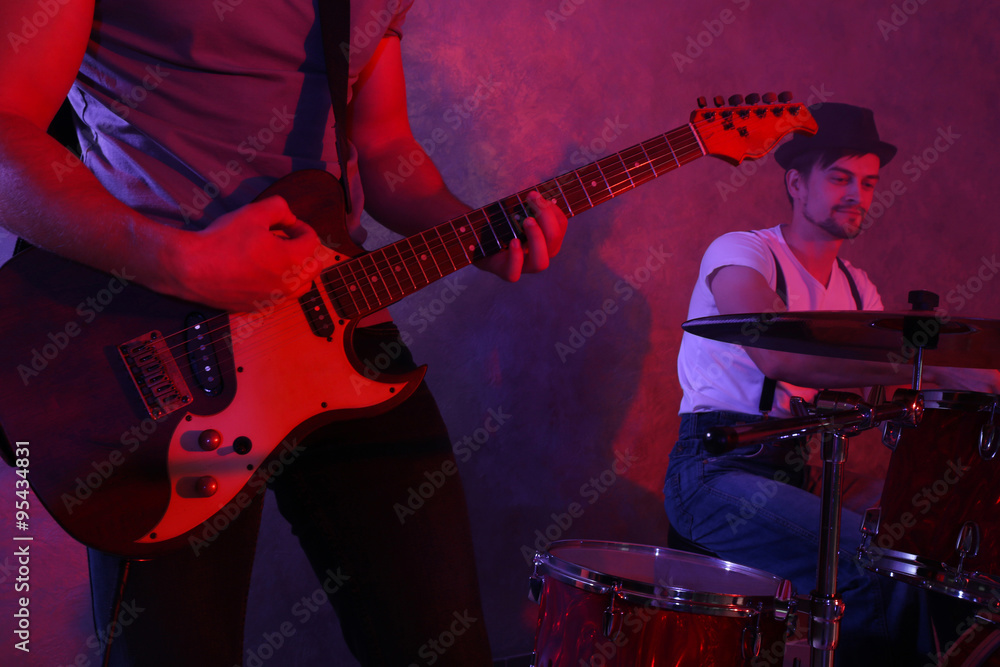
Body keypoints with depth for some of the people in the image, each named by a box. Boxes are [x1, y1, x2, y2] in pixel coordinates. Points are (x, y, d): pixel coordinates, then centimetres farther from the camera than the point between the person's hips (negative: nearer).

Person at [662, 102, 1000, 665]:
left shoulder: (858, 290, 17)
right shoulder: (742, 254, -7)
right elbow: (779, 356, -27)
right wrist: (935, 372, -33)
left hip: (795, 479, 7)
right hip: (717, 472, -7)